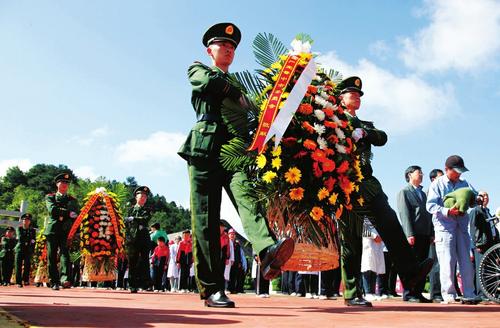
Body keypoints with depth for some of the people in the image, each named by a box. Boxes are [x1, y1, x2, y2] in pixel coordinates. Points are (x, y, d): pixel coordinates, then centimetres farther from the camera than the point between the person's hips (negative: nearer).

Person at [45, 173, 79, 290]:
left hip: (66, 231, 0)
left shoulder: (72, 200, 19)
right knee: (52, 257, -1)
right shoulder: (50, 197, 15)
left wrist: (60, 213, -4)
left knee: (65, 253, -17)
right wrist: (68, 213, -8)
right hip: (52, 230, 0)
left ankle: (65, 279, -32)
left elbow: (76, 215, 9)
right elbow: (52, 210, -6)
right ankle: (54, 282, 5)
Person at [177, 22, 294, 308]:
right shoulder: (197, 69, 20)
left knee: (247, 198, -24)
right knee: (205, 219, -7)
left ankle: (268, 252, -48)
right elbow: (207, 81, -5)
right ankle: (211, 288, -6)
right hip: (205, 148, -3)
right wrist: (237, 94, 4)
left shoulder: (237, 85, 33)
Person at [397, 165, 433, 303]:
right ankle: (409, 294, -2)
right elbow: (404, 214, -9)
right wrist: (409, 234, -17)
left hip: (425, 234, 7)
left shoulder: (423, 193, 24)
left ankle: (418, 293, 12)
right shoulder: (404, 192, 1)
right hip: (414, 235, -7)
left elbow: (428, 214, 21)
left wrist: (432, 233, 12)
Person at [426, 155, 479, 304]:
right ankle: (448, 295, -2)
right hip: (444, 226, -5)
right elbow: (431, 205, -7)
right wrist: (447, 211, -22)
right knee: (447, 261, -8)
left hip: (462, 226, 5)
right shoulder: (437, 184, 2)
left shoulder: (464, 184, 16)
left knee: (466, 261, 4)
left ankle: (469, 295, 11)